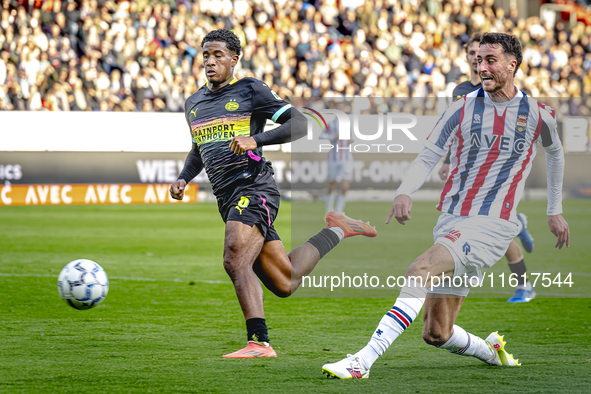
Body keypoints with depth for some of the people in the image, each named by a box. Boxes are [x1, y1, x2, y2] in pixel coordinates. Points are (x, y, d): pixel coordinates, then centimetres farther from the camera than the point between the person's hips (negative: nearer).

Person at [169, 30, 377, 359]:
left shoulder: (249, 90, -1)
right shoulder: (194, 104, 20)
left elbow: (300, 124, -8)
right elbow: (198, 151, 35)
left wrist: (255, 140, -20)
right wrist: (183, 180, 15)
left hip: (254, 188, -7)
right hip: (228, 200, 7)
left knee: (235, 260, -27)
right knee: (284, 285, 7)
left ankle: (259, 342, -26)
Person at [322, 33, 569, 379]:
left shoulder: (538, 113, 4)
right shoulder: (463, 108, 7)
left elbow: (555, 152, 25)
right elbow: (428, 156, 7)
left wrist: (555, 211, 30)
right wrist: (405, 192, -13)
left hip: (493, 225, -4)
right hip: (451, 221, 5)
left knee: (419, 272, -28)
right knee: (436, 333, 1)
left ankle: (363, 361, -34)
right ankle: (490, 352, 32)